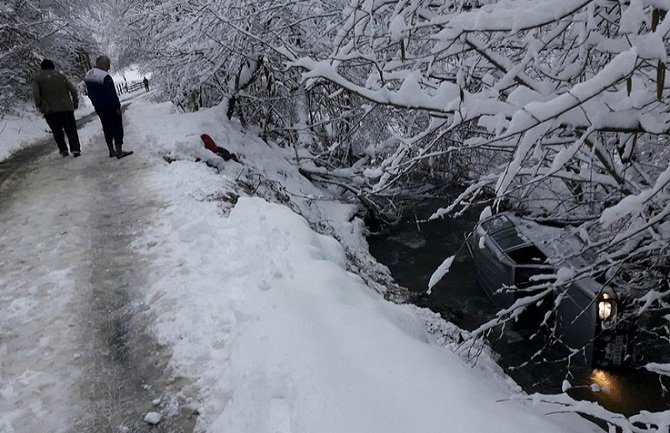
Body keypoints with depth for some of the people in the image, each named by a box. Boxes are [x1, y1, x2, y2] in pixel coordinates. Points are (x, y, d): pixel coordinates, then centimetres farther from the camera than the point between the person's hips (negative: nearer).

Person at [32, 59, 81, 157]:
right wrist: (75, 102, 10)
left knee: (57, 131, 14)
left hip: (50, 111, -1)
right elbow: (73, 89, 4)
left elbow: (35, 93, -10)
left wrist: (40, 106, -5)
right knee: (71, 129, 3)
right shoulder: (60, 76, 10)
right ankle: (75, 149, -9)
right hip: (66, 108, 1)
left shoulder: (37, 78, 4)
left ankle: (63, 150, 17)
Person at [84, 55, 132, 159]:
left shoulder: (87, 75, 8)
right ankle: (119, 151, -3)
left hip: (99, 108, 8)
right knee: (117, 128, -1)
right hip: (110, 108, -8)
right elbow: (112, 94, -22)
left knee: (107, 129, 15)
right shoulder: (105, 76, -20)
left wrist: (96, 104, 18)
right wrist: (117, 106, -15)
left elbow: (90, 94, 13)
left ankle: (111, 151, 19)